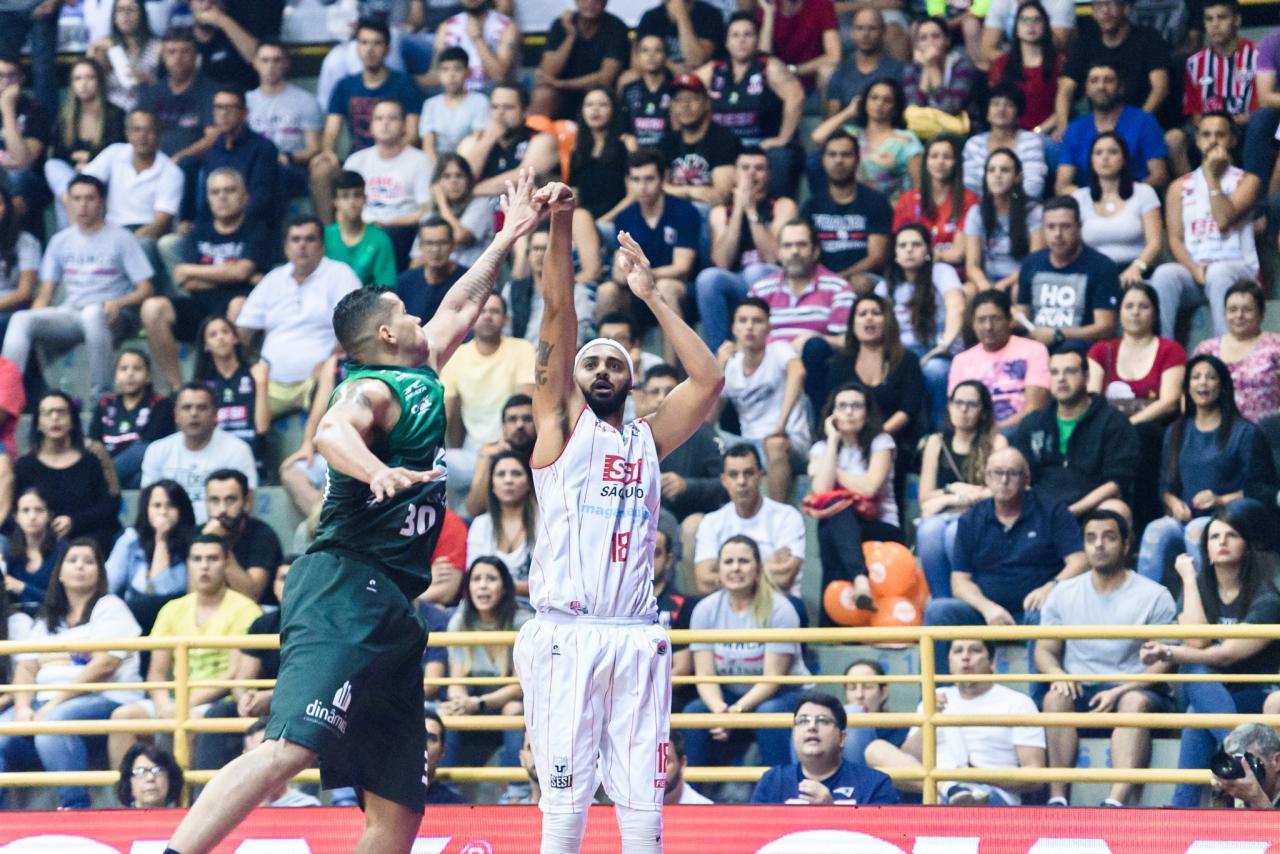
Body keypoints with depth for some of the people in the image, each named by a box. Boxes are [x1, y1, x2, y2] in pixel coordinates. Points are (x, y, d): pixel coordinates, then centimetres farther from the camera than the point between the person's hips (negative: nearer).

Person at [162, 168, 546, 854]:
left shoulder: (421, 375, 23)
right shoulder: (374, 388, -4)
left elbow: (460, 307, 42)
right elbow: (332, 431, -28)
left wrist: (506, 240, 49)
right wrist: (376, 470, -47)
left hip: (390, 610, 10)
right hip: (345, 594, -10)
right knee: (290, 747, -28)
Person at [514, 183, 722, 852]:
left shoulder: (648, 439, 19)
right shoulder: (562, 425, 10)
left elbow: (707, 379, 10)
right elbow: (558, 318, 0)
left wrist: (651, 296, 10)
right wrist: (560, 227, -9)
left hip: (636, 637, 4)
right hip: (567, 636, -4)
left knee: (642, 799, 1)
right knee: (565, 798, -6)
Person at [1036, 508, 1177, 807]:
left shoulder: (1154, 596, 2)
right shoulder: (1063, 594, 14)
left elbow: (1163, 662, -5)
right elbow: (1045, 650, 13)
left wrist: (1119, 692, -19)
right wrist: (1058, 676, -12)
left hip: (1135, 690, -3)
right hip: (1081, 692, 3)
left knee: (1135, 703, -37)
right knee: (1056, 697, -31)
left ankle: (1116, 801, -54)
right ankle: (1057, 800, -39)